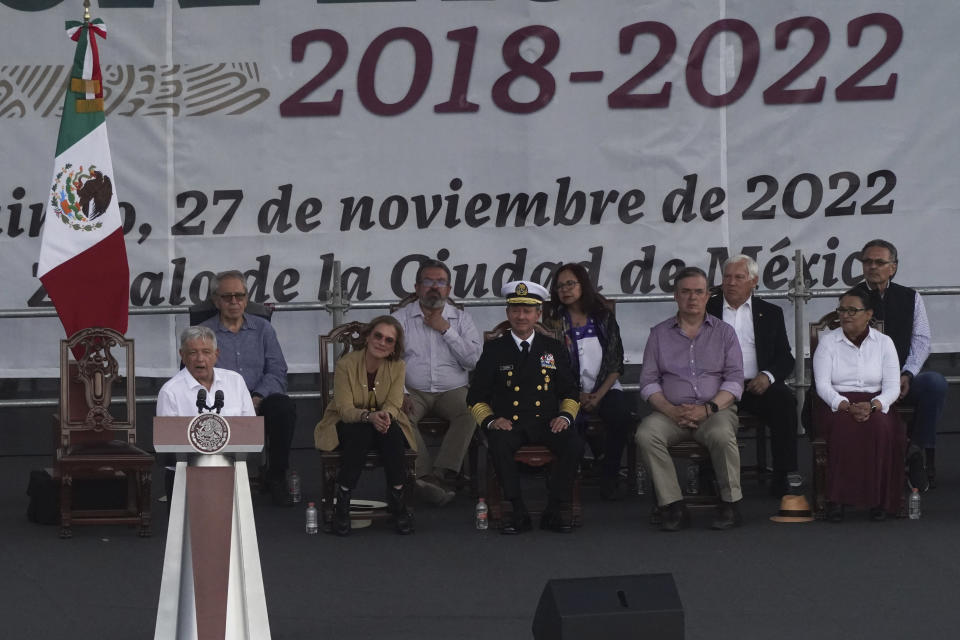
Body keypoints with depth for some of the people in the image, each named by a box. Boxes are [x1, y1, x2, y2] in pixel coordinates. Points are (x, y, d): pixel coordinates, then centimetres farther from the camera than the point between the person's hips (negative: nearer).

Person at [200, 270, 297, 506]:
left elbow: (277, 372, 8)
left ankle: (276, 478, -16)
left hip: (258, 403, 2)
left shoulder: (262, 329, 17)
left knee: (284, 407, -32)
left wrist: (257, 398, -13)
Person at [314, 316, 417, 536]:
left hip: (386, 423, 2)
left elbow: (394, 404, -11)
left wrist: (386, 415, -37)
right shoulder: (346, 364, -16)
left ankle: (397, 499, -24)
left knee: (390, 431, -32)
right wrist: (369, 416, -40)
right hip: (347, 425, -2)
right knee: (360, 433, -36)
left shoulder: (397, 367, -7)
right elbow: (344, 408, -20)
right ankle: (342, 500, -26)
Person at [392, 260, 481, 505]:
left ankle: (441, 473, -37)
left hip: (452, 391, 0)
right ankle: (425, 474, -38)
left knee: (471, 411, -32)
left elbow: (473, 360, 0)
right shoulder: (401, 317, 8)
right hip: (413, 391, 0)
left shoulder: (461, 319, 12)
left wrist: (446, 330, -5)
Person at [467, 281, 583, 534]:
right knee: (499, 446, -36)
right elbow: (476, 398, 10)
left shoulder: (554, 349, 14)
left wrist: (565, 416, -3)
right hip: (508, 424, -1)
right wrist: (490, 421, -10)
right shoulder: (494, 350, 9)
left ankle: (556, 511, -18)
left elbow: (569, 392, 18)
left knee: (574, 445, -29)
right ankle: (517, 512, -25)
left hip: (546, 423, 1)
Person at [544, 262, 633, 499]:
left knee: (621, 415, -31)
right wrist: (578, 397, -11)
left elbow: (616, 363, 5)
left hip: (604, 388, 1)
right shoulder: (555, 322, 8)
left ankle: (609, 478, -15)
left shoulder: (603, 318, 10)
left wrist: (599, 395, -9)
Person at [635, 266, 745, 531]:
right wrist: (671, 410, -11)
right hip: (671, 412, 2)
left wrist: (707, 409, -14)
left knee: (721, 435, -36)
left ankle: (730, 504, -18)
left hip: (715, 409, -1)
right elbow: (648, 381, 7)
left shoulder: (724, 332, 11)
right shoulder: (659, 334, 14)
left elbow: (734, 380, 2)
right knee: (646, 435, -30)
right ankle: (673, 507, -26)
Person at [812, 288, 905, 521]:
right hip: (836, 405, -1)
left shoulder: (884, 343, 7)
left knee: (881, 426, -34)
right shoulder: (828, 341, 5)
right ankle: (837, 499, -32)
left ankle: (879, 498, -24)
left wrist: (873, 405, -20)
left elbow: (892, 387, 1)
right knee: (845, 425, -36)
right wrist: (847, 406, -22)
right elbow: (822, 385, -4)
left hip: (874, 405, 1)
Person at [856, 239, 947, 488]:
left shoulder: (910, 298, 12)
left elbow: (921, 341, 5)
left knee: (935, 382, -32)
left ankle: (922, 454, -24)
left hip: (903, 380, 1)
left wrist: (907, 376, -13)